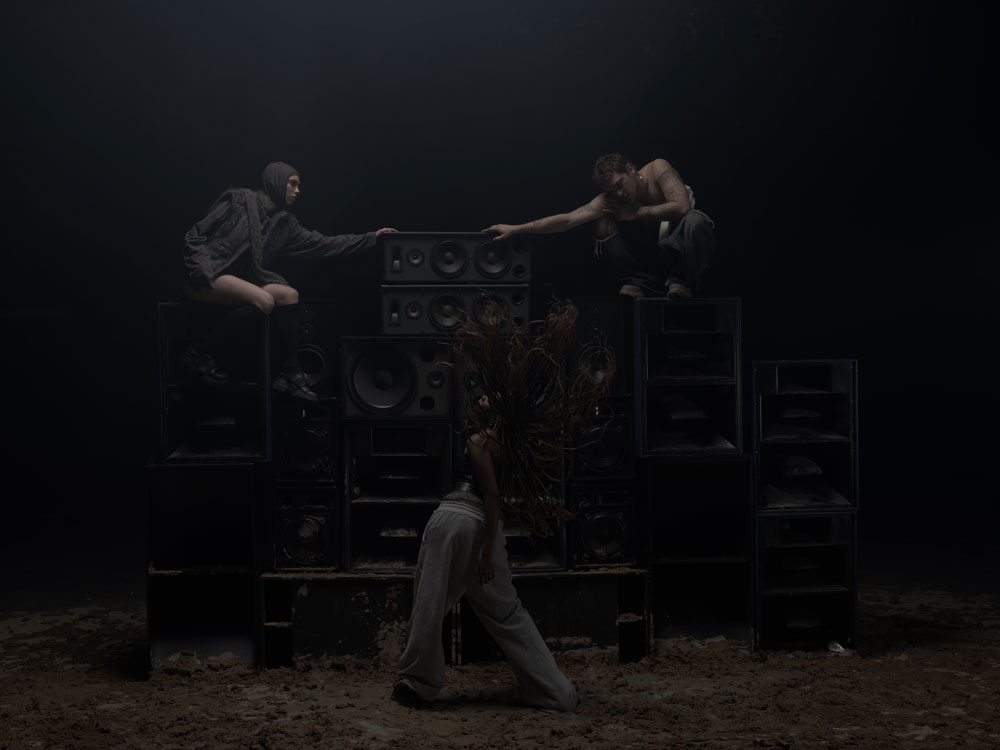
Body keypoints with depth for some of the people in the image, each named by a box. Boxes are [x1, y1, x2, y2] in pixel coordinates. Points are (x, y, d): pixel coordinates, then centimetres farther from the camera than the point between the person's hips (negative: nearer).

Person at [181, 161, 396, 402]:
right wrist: (205, 275, -18)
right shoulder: (238, 201, -4)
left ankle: (289, 374, -14)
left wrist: (371, 238, 5)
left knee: (288, 295, -18)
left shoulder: (285, 223, 13)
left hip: (241, 283, 6)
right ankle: (199, 354, -21)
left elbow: (322, 244, 10)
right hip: (209, 278, -6)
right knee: (264, 300, -30)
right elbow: (196, 235, -5)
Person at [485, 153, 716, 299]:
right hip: (652, 253, 4)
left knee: (695, 219, -37)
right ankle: (641, 284, -10)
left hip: (682, 246, -4)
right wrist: (515, 229, -26)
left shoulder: (657, 169, -18)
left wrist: (636, 213, -23)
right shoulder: (608, 200, -10)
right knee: (603, 223, -13)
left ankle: (680, 282, -17)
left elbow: (682, 207, -32)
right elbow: (568, 219, -19)